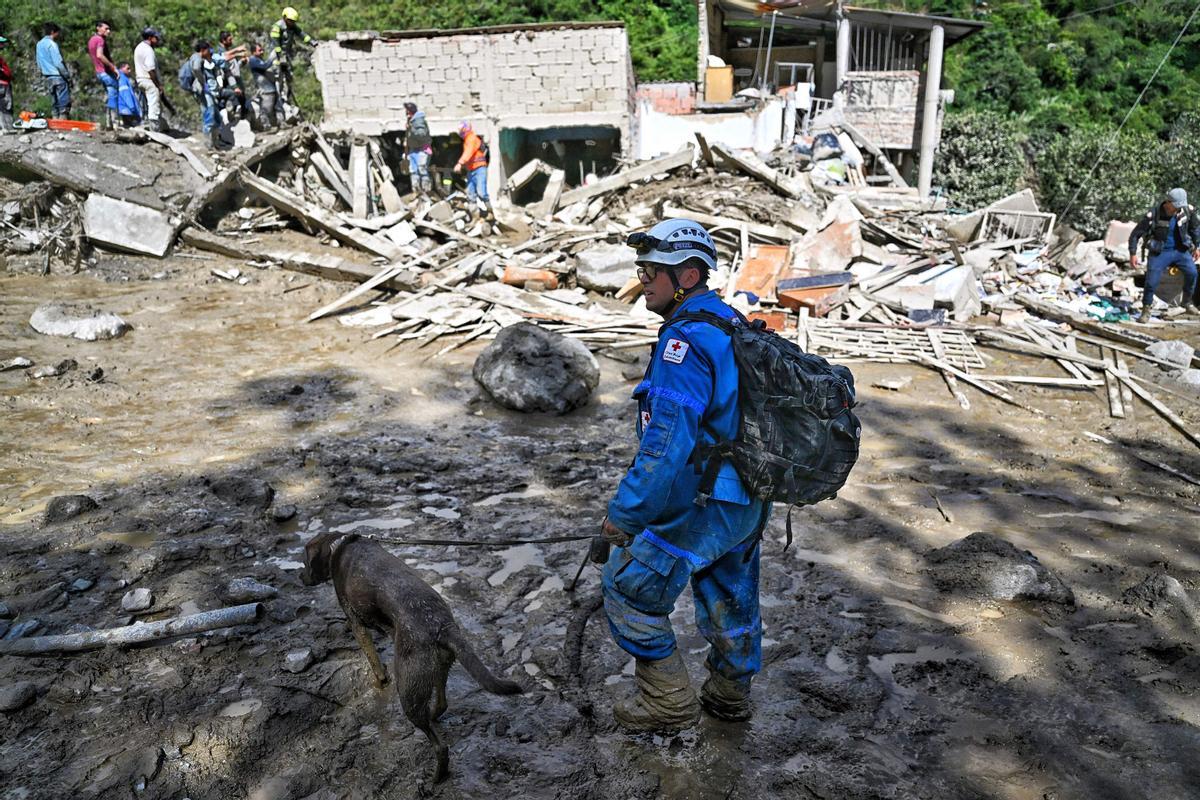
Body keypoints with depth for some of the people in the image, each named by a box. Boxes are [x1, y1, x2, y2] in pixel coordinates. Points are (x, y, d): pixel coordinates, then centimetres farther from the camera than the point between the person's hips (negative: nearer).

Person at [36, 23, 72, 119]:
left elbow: (39, 64, 17)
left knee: (54, 103, 10)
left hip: (48, 77, 8)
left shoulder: (39, 44, 15)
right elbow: (58, 62, -15)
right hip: (58, 76, -8)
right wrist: (68, 76, -9)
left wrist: (44, 74, 22)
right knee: (64, 104, -7)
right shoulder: (52, 43, -10)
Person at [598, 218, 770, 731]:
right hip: (749, 500, 10)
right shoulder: (732, 326, 9)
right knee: (729, 593, 24)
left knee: (630, 587, 6)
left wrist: (626, 513, -21)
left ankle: (669, 701, 16)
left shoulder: (685, 341, -23)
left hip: (703, 504, -10)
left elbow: (668, 442, -28)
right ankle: (730, 693, 43)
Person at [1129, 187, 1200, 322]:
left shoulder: (1187, 211, -10)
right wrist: (1133, 254, -18)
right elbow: (1136, 234, -13)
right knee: (1151, 282, -14)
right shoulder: (1153, 215, -20)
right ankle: (1146, 311, 4)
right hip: (1159, 252, -3)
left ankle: (1188, 303, 5)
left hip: (1180, 250, 3)